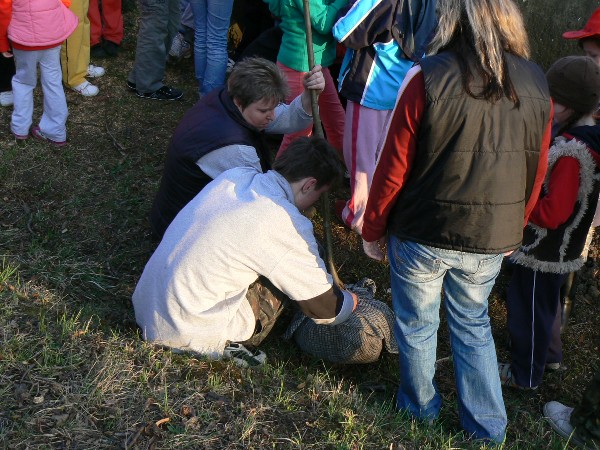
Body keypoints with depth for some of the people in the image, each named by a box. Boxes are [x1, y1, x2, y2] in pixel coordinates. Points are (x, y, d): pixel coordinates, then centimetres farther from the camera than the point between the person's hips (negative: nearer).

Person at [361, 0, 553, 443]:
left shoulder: (427, 78, -18)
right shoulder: (537, 85, -4)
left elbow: (393, 169, -13)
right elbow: (536, 174, 4)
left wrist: (373, 230, 1)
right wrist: (511, 231, 19)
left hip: (422, 236, -3)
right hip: (491, 241, 4)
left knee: (417, 325, 20)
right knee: (473, 325, 24)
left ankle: (420, 406, 41)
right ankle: (488, 426, 33)